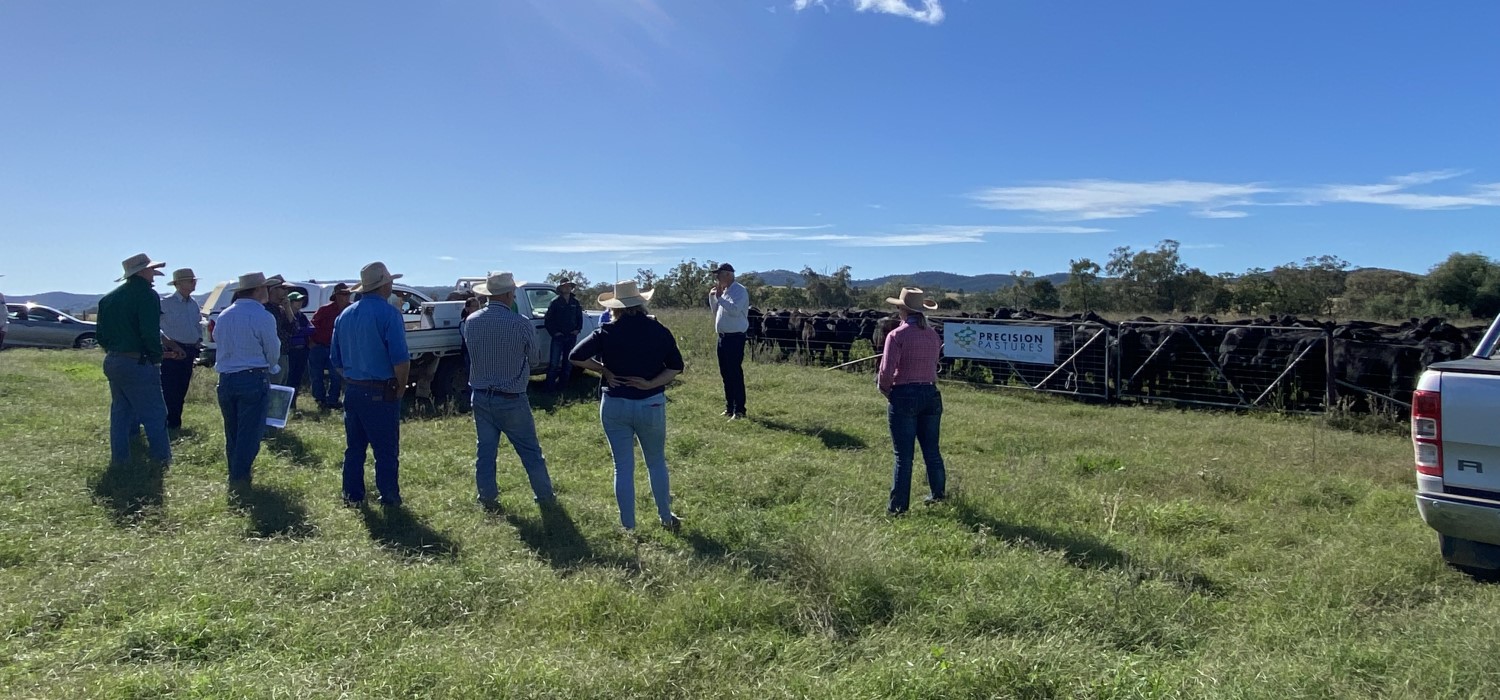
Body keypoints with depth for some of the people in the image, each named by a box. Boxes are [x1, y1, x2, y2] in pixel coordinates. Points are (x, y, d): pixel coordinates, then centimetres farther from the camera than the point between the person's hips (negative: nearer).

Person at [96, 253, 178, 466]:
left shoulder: (109, 298, 12)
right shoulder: (147, 295, -13)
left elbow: (100, 335, 14)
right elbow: (150, 334, -21)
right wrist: (158, 354, -6)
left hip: (112, 362, 8)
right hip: (138, 363, -8)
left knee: (120, 412, 16)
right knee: (154, 414, -1)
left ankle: (119, 458, 20)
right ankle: (162, 458, 2)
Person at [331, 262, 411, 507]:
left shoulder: (344, 315, 10)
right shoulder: (388, 313, -13)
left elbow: (336, 360, 15)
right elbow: (400, 358, -19)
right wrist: (401, 387, -5)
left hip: (352, 391, 7)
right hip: (381, 393, -7)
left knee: (354, 447, 15)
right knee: (386, 450, 1)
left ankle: (353, 496, 21)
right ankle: (389, 498, 7)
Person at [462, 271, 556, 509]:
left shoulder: (470, 322, -4)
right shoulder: (522, 324, -17)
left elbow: (471, 350, 10)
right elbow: (532, 353, -2)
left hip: (481, 397, 4)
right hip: (512, 399, -4)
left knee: (485, 449, 13)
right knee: (530, 451, 9)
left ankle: (487, 497, 17)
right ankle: (545, 495, 19)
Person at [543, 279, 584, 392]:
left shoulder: (575, 302, 8)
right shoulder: (555, 302, -4)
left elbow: (580, 318, 18)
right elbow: (548, 320, -3)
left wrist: (578, 329, 5)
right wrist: (554, 332, -10)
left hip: (571, 336, 4)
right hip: (558, 336, -4)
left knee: (568, 363, 10)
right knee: (554, 363, -7)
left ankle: (563, 384, 21)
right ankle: (550, 385, 1)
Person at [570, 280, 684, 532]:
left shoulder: (607, 332, -7)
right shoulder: (659, 331, -2)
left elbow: (576, 356, -11)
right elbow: (676, 367, -1)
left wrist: (604, 371, -2)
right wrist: (651, 384, -6)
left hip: (615, 405, -1)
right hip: (652, 405, 1)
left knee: (623, 467, 8)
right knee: (657, 463, 18)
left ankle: (628, 527, 14)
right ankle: (667, 519, 28)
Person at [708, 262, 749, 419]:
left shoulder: (739, 291, -11)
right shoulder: (723, 291, 15)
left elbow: (735, 310, -26)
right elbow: (716, 311, 24)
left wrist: (719, 297, -21)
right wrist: (712, 296, 10)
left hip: (735, 337, -9)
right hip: (723, 336, 9)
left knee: (735, 374, -9)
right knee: (725, 374, 13)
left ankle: (739, 410, -5)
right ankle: (729, 407, 22)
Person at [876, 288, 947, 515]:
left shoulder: (897, 335, -12)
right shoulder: (933, 335, 6)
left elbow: (886, 371, -15)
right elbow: (933, 366, 8)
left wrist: (885, 389, 2)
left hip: (904, 396, -5)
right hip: (931, 394, 5)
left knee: (903, 455, 1)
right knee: (932, 450, 19)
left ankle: (899, 505, 7)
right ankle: (939, 494, 32)